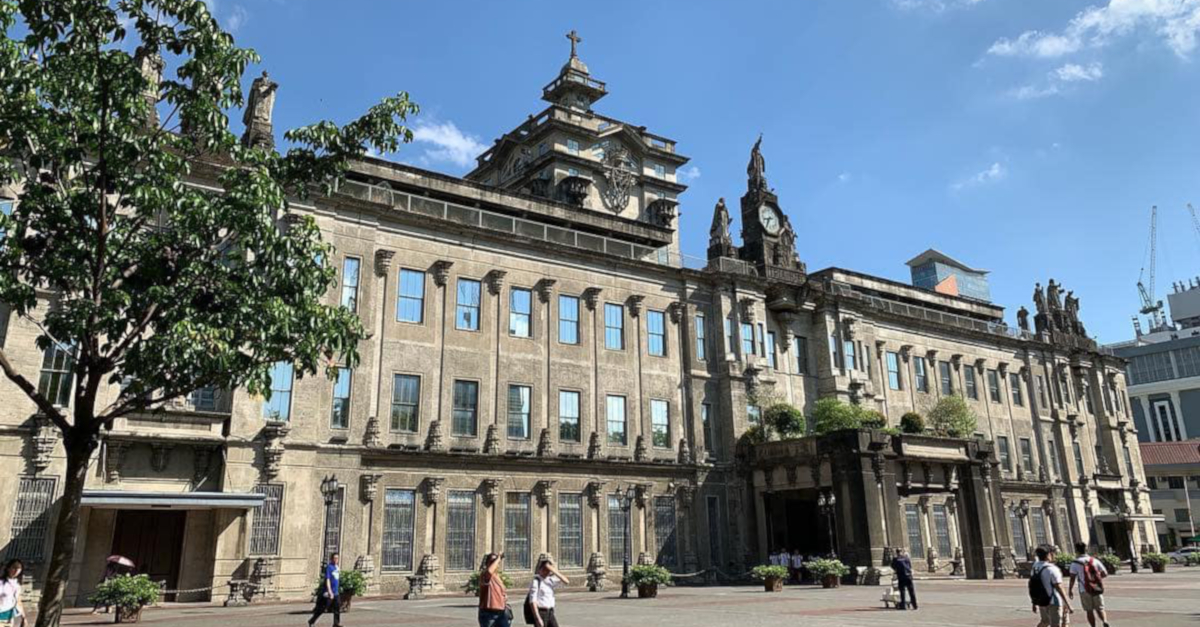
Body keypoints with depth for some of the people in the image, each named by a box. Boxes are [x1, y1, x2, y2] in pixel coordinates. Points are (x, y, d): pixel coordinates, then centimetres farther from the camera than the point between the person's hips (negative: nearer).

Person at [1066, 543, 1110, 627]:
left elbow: (1072, 578, -10)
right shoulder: (1094, 560, 2)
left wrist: (1070, 590, 1)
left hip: (1085, 590, -3)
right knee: (1100, 609, 11)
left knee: (1089, 611, 9)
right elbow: (1105, 573, 2)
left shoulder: (1075, 563, -7)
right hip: (1097, 589, 3)